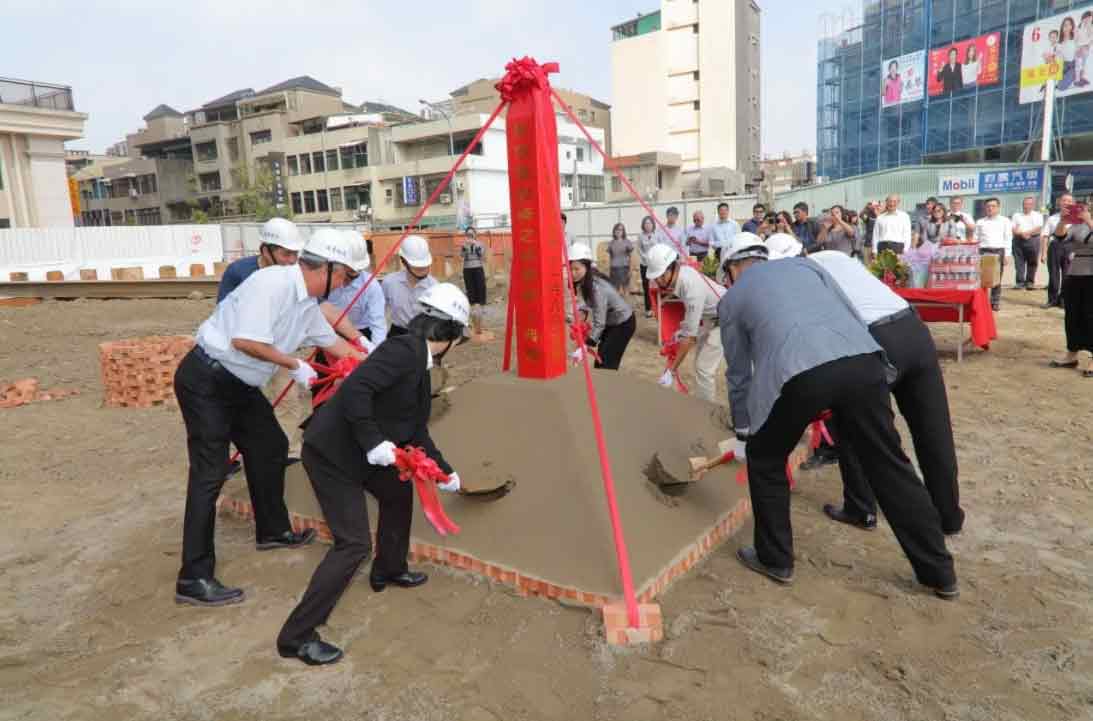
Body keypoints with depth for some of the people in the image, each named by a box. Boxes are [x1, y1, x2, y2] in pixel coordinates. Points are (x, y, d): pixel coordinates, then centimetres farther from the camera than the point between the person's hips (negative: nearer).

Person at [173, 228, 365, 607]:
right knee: (210, 474, -10)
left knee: (271, 448, 18)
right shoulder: (272, 283, -21)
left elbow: (333, 342, 21)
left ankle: (272, 531, 37)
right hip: (206, 380, -10)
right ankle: (194, 579, -3)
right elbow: (244, 340, -29)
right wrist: (295, 365, -18)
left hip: (241, 385, 10)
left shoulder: (307, 304, 7)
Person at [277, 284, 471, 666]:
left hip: (355, 450, 10)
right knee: (354, 544, -7)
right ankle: (296, 636, 6)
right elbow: (355, 389, -31)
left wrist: (445, 472, 27)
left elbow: (416, 430, 20)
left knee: (400, 492, 25)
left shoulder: (419, 362, 11)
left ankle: (388, 570, 48)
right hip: (331, 451, -10)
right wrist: (373, 443, -25)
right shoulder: (406, 349, -19)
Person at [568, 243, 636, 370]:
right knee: (600, 361, 10)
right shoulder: (583, 283, -10)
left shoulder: (597, 287, -34)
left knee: (607, 364, -11)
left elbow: (599, 323, -35)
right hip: (610, 322, 8)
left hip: (623, 323, -8)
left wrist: (584, 347, -40)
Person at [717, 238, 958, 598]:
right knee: (889, 464, 18)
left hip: (799, 373, -4)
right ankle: (938, 571, 30)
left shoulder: (731, 299, 25)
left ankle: (775, 559, 31)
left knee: (765, 459, 22)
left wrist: (742, 433, 42)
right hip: (862, 359, 4)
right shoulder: (802, 263, 33)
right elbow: (852, 312, 23)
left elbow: (739, 375, 30)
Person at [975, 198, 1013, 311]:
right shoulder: (980, 222, 12)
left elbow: (1008, 238, 4)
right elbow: (976, 238, 11)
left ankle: (995, 302, 8)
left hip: (999, 251, -1)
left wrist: (1006, 255, -3)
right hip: (983, 251, 1)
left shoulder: (1005, 221, 8)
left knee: (997, 278, 2)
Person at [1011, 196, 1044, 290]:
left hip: (1033, 240, -1)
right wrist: (1021, 234, -11)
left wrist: (1027, 233, -12)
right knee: (1019, 262, -5)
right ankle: (1020, 282, -5)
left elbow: (1038, 229, -3)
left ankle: (1030, 282, 4)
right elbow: (1013, 229, 5)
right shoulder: (1016, 215, 15)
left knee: (1032, 262, -1)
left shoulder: (1038, 216, 10)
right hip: (1018, 240, 1)